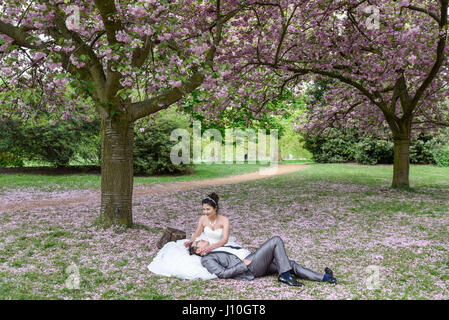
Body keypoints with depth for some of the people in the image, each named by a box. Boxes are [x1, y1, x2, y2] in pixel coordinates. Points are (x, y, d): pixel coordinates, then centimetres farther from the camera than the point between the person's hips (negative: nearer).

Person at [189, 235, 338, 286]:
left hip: (251, 261, 8)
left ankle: (324, 277, -4)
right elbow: (223, 273, -13)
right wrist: (244, 264, -16)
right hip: (249, 269, -8)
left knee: (291, 264, -2)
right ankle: (284, 275, -18)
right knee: (276, 240, -15)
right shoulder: (207, 260, 1)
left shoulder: (218, 250, 29)